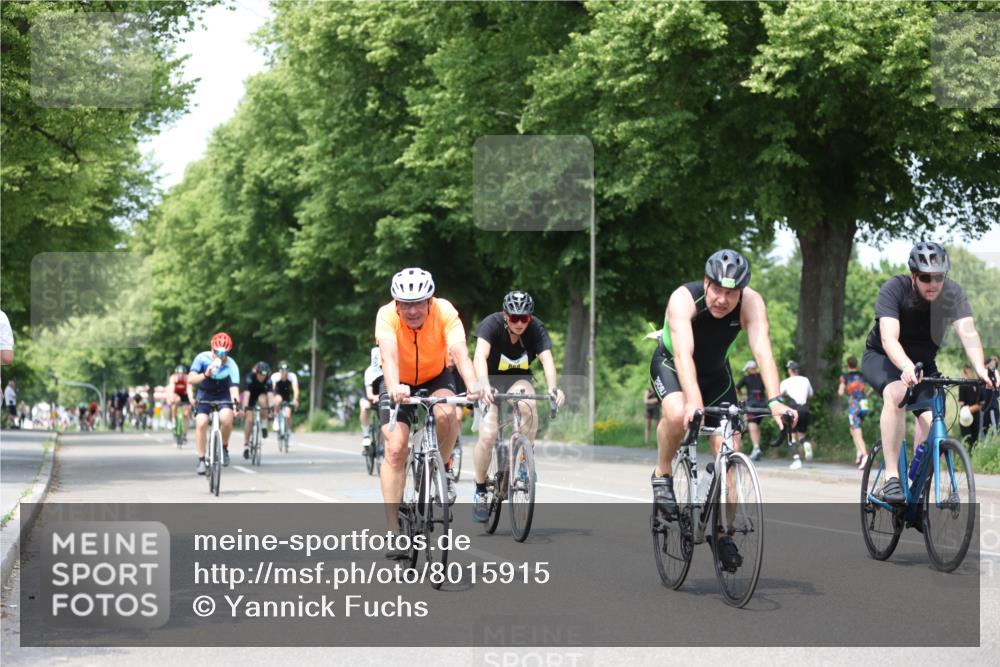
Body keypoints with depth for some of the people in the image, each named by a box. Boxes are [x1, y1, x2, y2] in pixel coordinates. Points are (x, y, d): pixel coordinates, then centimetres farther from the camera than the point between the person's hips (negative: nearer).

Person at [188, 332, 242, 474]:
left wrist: (236, 403, -49)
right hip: (205, 394, 1)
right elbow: (191, 379, -29)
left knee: (226, 418, -29)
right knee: (201, 423, -20)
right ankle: (201, 460, -8)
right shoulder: (202, 358, -21)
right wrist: (205, 374, -48)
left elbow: (234, 387, -31)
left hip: (223, 396, -1)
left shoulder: (231, 365, -23)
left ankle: (224, 446, -1)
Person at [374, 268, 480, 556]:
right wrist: (394, 389, -62)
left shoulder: (445, 311, -27)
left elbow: (459, 351, -40)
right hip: (400, 383, 0)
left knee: (446, 414, -33)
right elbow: (389, 354, -42)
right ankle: (393, 529, -10)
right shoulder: (387, 315, -28)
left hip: (436, 378, 0)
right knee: (395, 448, -16)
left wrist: (472, 385, -58)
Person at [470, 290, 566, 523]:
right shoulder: (491, 324, -25)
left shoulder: (536, 328, -19)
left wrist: (553, 388, -52)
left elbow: (547, 359, -33)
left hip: (518, 380, 2)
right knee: (488, 436, -20)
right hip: (491, 380, -2)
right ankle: (480, 491, 1)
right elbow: (480, 357, -40)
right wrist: (484, 386, -59)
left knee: (528, 406, -33)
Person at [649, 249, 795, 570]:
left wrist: (775, 401, -51)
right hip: (671, 366, -3)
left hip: (716, 373, 3)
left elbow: (763, 351, -37)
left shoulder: (751, 303, -26)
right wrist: (693, 401, -61)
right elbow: (684, 354, -46)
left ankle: (724, 534, 2)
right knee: (677, 414, -36)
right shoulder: (684, 299, -34)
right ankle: (662, 476, -8)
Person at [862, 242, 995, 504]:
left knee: (930, 419, -19)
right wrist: (906, 367, -59)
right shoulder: (894, 289, -27)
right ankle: (891, 477, -33)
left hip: (923, 362, 4)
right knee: (896, 393, -35)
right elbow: (889, 338, -39)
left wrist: (980, 368, -50)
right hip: (881, 358, -4)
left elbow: (968, 332, -32)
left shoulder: (952, 293, -19)